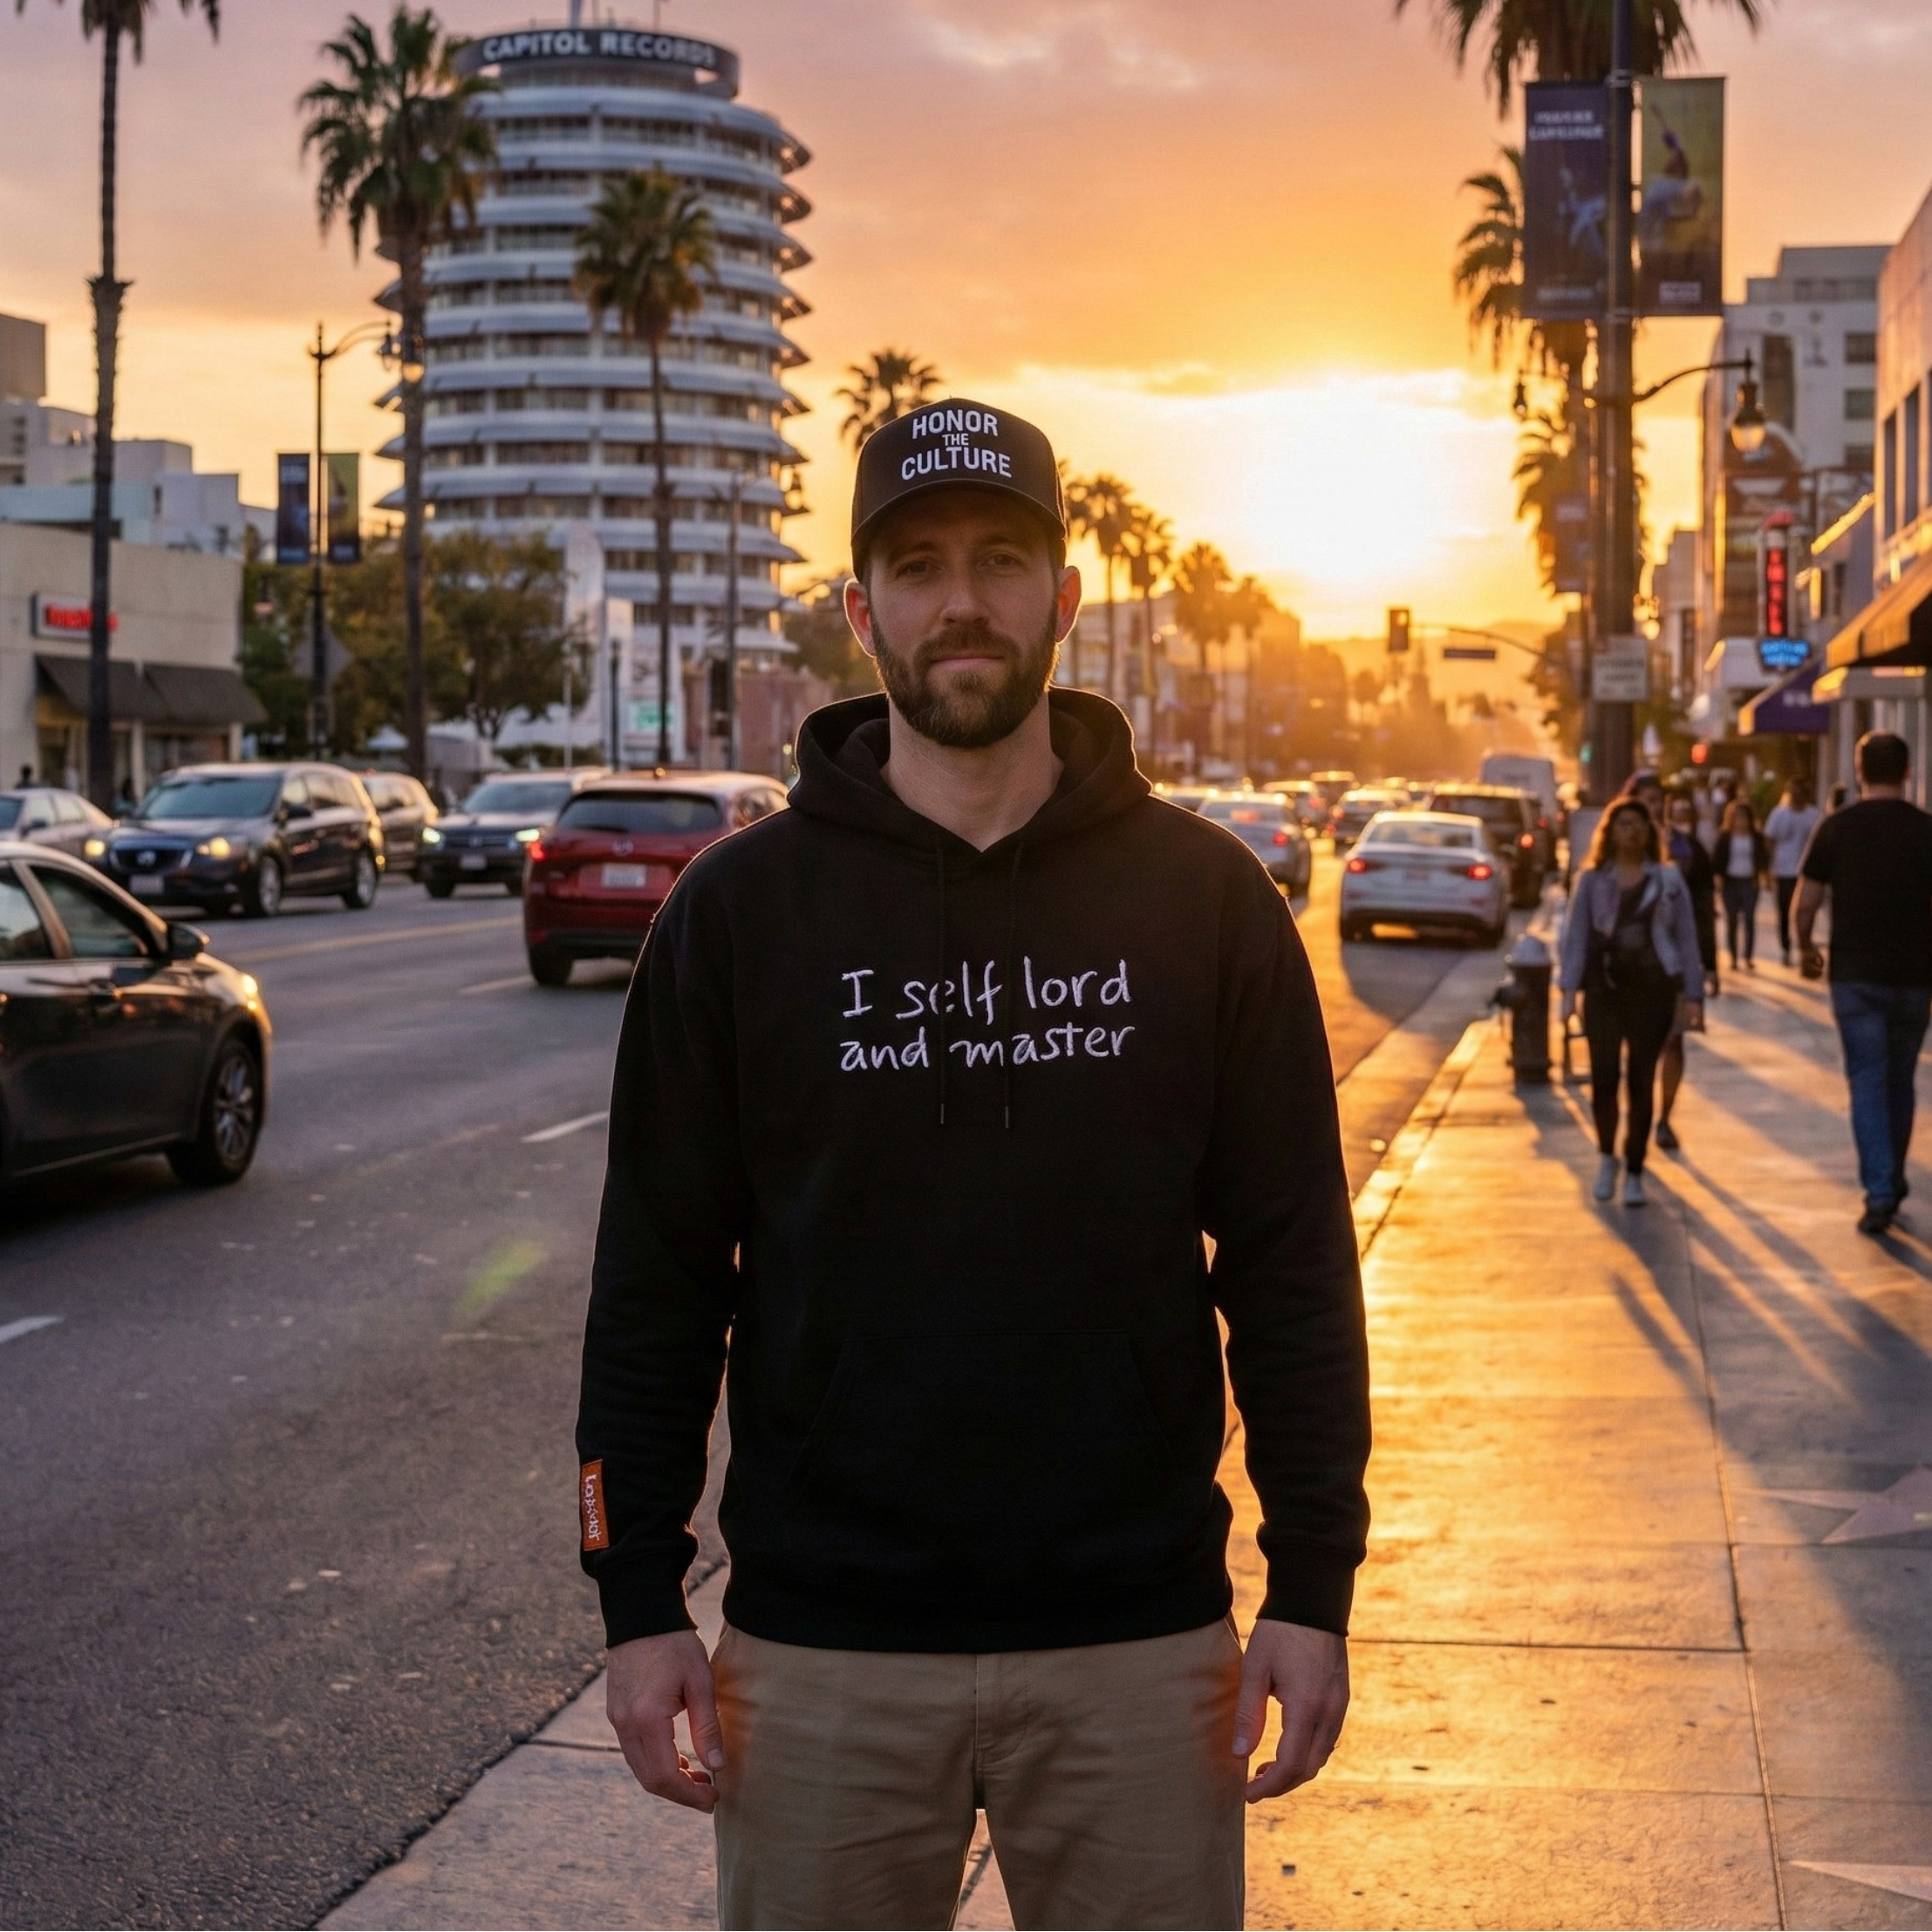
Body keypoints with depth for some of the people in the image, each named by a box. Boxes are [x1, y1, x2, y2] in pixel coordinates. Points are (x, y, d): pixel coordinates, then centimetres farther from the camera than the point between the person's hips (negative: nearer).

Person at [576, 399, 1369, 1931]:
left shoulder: (1202, 898, 2)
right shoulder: (741, 910, 1)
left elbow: (1292, 1265, 3)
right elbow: (657, 1277, 3)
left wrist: (1314, 1586, -1)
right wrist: (639, 1602, 0)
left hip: (1138, 1647, 0)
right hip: (823, 1652, 0)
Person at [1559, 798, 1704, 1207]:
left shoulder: (1668, 880, 6)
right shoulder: (1592, 880, 6)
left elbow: (1685, 938, 6)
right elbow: (1576, 936, 5)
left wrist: (1692, 994, 1)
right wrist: (1569, 989, -4)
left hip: (1652, 988, 0)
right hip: (1604, 988, 0)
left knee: (1641, 1081, 1)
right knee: (1603, 1076, -6)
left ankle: (1634, 1173, 11)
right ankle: (1607, 1156, 19)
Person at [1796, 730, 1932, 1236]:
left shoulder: (1837, 828, -3)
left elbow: (1806, 901, -1)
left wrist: (1805, 948, 15)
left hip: (1855, 974, -1)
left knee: (1867, 1081, -1)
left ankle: (1879, 1192, -14)